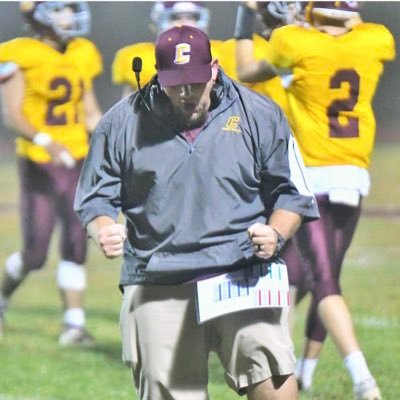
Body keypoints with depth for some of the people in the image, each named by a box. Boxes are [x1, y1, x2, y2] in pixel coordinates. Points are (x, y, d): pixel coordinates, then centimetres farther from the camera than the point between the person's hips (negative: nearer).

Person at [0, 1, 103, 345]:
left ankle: (74, 323, 1)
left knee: (76, 243, -2)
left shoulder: (82, 55, 7)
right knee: (35, 253, -2)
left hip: (76, 162, 5)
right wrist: (47, 142, -31)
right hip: (38, 163, -5)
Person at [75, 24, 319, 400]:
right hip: (157, 289, 1)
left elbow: (292, 193, 11)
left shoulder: (260, 115, 5)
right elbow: (95, 198, 13)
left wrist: (276, 234, -9)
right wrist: (104, 231, -10)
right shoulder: (122, 123, 6)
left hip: (243, 277, -1)